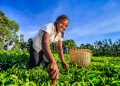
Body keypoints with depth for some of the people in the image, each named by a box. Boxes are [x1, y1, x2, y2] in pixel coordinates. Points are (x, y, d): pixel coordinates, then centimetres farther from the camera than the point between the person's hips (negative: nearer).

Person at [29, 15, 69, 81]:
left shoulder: (60, 34, -11)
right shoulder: (49, 27, -35)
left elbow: (60, 48, -10)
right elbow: (44, 43, -53)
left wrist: (63, 61, -28)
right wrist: (53, 62, -67)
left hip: (44, 48, 6)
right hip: (35, 47, -6)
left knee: (45, 64, 4)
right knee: (35, 66, -11)